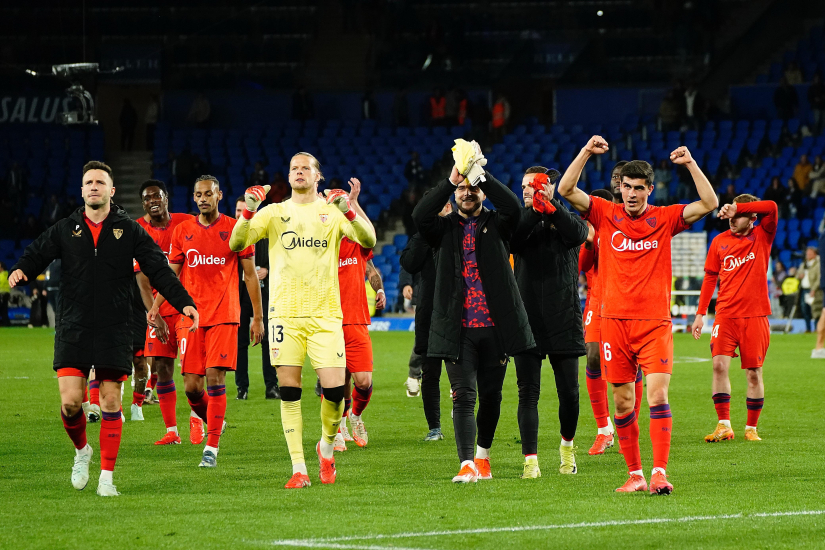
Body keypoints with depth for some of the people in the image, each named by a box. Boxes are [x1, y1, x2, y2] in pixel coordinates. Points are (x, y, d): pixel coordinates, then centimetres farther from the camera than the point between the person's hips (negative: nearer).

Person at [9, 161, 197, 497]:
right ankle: (81, 450, 22)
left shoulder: (129, 230, 4)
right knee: (70, 402, -8)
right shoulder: (65, 230, 8)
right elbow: (37, 254, 6)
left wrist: (183, 302, -10)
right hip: (73, 329, 1)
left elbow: (158, 269, 1)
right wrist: (20, 271, -18)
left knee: (111, 402, -1)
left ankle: (107, 477, 6)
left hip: (114, 330, 0)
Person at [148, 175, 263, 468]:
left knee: (215, 377, -12)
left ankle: (212, 447, -9)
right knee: (191, 385, -2)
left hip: (224, 316, -3)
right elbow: (171, 273, 16)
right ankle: (202, 415, 31)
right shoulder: (183, 231, 10)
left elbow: (250, 275, 5)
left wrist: (257, 317, 2)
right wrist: (155, 306, 2)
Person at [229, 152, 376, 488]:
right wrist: (248, 211, -16)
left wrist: (348, 211, -21)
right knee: (289, 390, -4)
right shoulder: (273, 212, 10)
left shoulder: (332, 211, 8)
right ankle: (298, 469, 2)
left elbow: (368, 241, -6)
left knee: (335, 388, -9)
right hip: (285, 312, 1)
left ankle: (327, 447, 19)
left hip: (325, 313, -1)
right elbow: (236, 243, 1)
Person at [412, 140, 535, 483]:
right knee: (464, 396, -11)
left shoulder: (497, 225, 9)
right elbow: (420, 215, -12)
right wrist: (451, 181, -18)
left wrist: (482, 174, -17)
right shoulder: (444, 229, 9)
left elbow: (513, 208, -12)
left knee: (491, 396, 11)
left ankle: (483, 454, 32)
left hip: (495, 326, 1)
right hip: (458, 329, -1)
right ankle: (467, 465, -19)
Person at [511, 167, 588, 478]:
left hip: (563, 320, 0)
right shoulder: (522, 220, 9)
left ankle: (567, 447, 30)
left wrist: (550, 205, -27)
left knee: (569, 392, 5)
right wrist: (535, 210, -24)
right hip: (527, 321, 0)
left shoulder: (565, 219, 8)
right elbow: (512, 242, -13)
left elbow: (578, 234, -16)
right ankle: (530, 461, -5)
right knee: (528, 393, -5)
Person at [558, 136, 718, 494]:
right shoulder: (606, 214, 6)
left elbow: (709, 204, -4)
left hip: (655, 323, -2)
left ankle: (660, 472, -17)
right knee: (622, 403, 4)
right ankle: (635, 474, 12)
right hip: (615, 321, 2)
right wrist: (586, 153, -10)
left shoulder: (664, 219, 5)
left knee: (657, 395, -14)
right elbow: (566, 190, -2)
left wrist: (691, 165, -12)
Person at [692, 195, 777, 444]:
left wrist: (737, 207, -18)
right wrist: (700, 313, 9)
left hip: (755, 315, -1)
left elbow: (772, 208, -16)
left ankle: (751, 428, 13)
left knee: (754, 372, 1)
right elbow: (710, 277, 13)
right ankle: (724, 425, -10)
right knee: (719, 364, -14)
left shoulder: (762, 236, 1)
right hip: (726, 314, 1)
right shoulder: (720, 241, 7)